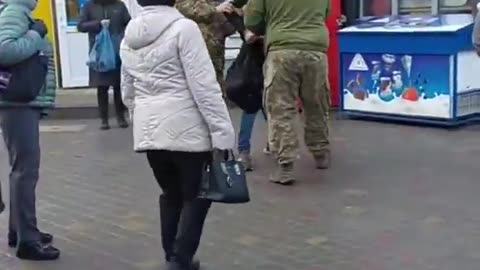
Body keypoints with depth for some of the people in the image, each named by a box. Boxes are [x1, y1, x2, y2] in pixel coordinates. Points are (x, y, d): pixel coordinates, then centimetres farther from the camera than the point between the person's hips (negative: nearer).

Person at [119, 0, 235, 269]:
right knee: (196, 197, 5)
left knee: (171, 196, 18)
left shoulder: (129, 37, 10)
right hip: (186, 129, -6)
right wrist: (222, 130, -14)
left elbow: (128, 92, 16)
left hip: (149, 131, 6)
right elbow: (204, 85, -16)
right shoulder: (183, 28, -11)